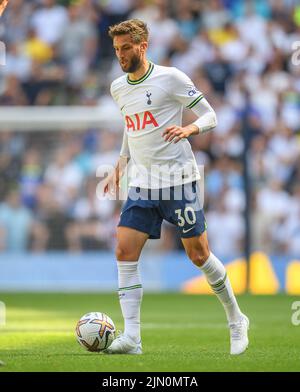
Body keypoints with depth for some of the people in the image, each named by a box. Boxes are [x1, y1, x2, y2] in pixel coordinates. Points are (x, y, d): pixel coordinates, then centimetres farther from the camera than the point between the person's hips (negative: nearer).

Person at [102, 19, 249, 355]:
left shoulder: (170, 78, -8)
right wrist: (119, 168, 18)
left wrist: (189, 129, -23)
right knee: (124, 252, -10)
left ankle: (236, 320, 22)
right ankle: (131, 337, -11)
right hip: (141, 185, 5)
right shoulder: (118, 88, 11)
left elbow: (210, 116, -3)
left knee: (199, 255, 1)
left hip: (178, 179, -5)